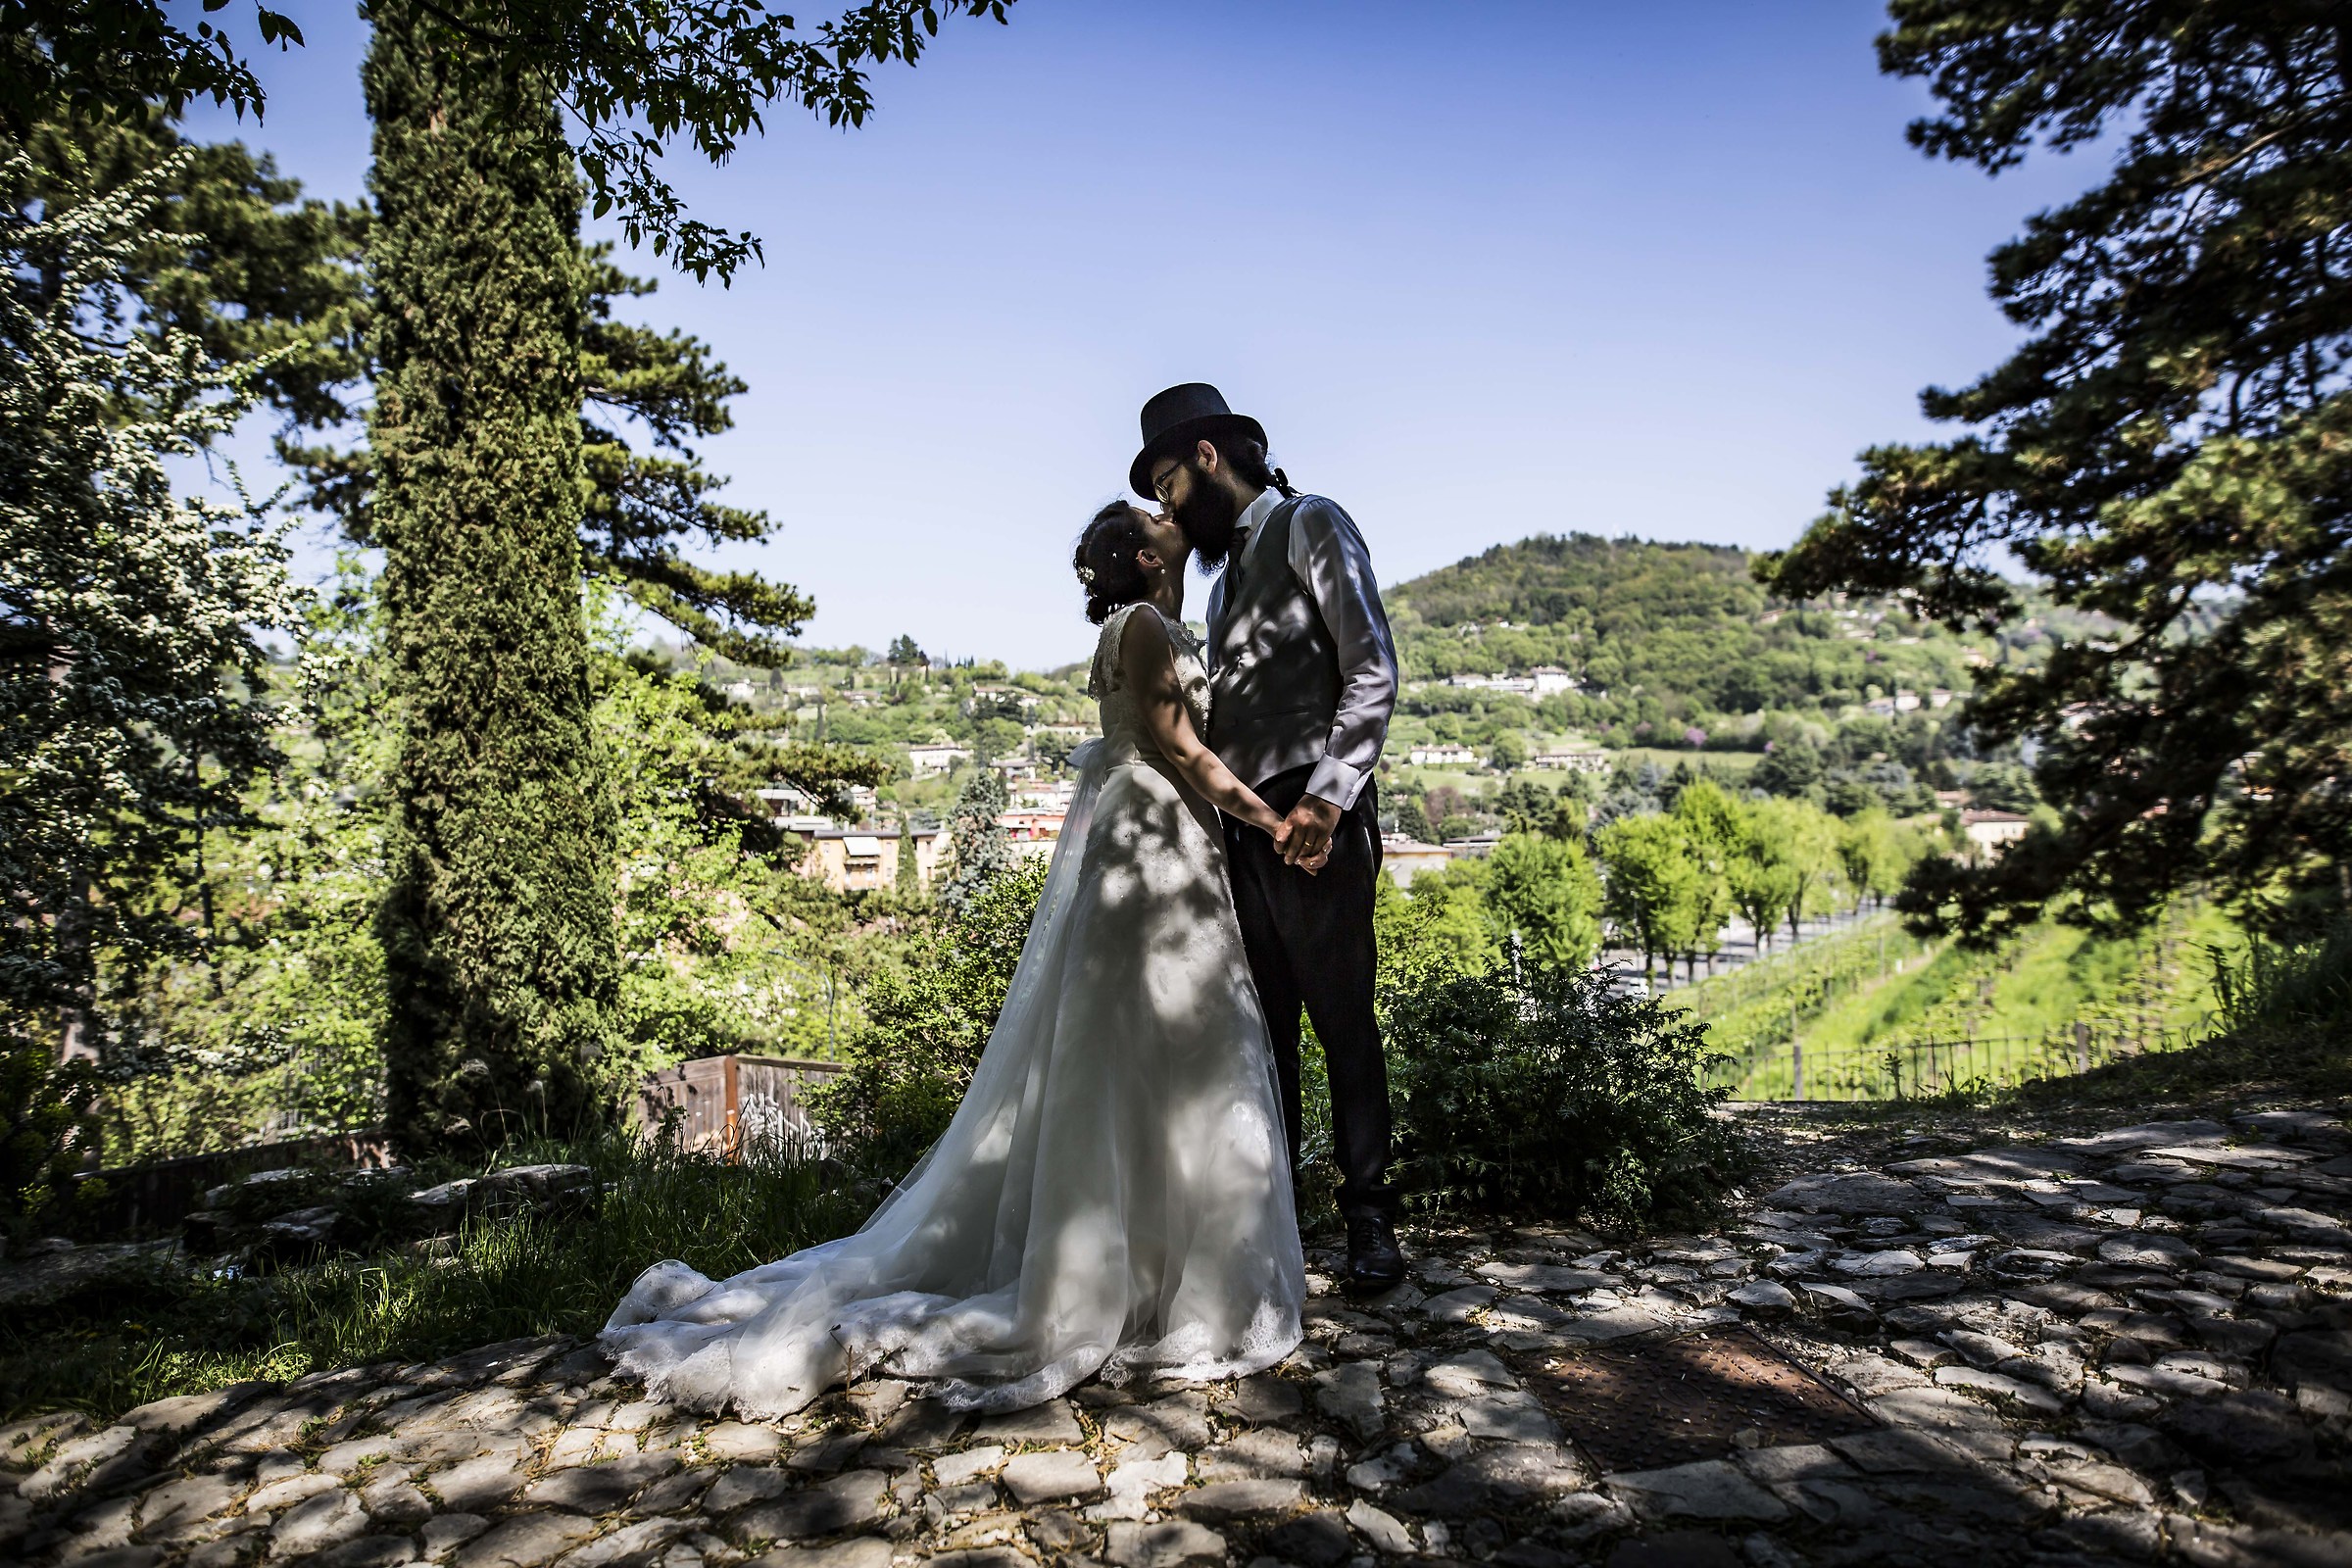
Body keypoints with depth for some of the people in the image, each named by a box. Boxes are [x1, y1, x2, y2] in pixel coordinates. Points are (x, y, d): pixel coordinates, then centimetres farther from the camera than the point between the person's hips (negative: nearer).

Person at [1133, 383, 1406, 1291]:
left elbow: (1374, 671, -9)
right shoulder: (1226, 576, 24)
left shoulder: (1309, 526, 2)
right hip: (1241, 824, 7)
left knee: (1343, 1018, -2)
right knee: (1263, 1027, 8)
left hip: (1314, 820, -7)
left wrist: (1326, 799, -18)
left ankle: (1370, 1218, 9)